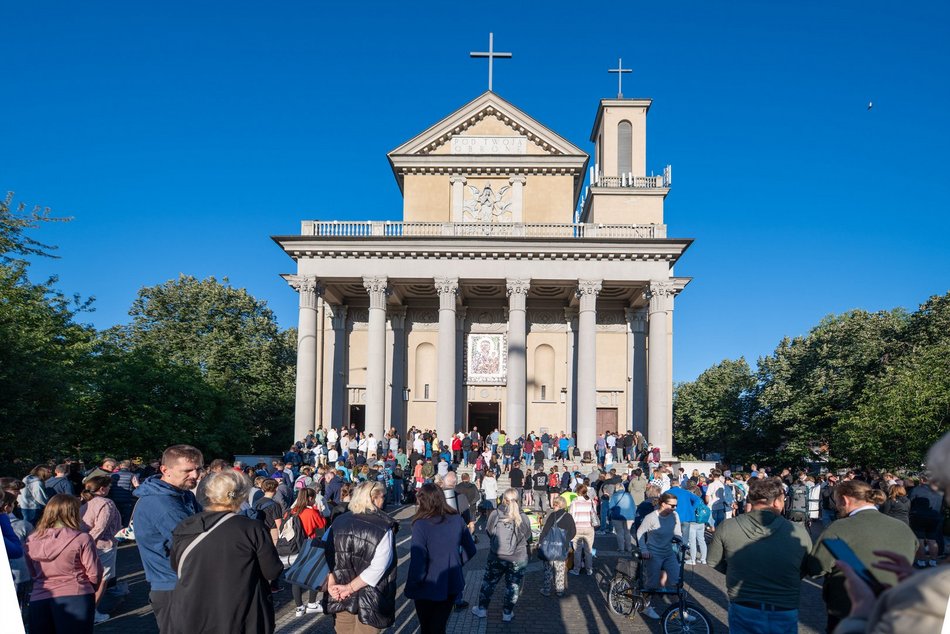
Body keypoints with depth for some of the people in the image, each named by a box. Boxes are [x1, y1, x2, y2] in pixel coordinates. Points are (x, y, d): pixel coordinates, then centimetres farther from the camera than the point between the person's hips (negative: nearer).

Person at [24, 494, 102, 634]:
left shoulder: (31, 541, 2)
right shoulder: (82, 539, -11)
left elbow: (32, 574, 11)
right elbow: (94, 574, -7)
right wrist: (90, 589, 13)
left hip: (38, 600, 4)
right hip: (76, 598, -4)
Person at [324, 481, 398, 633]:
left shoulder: (338, 522, 1)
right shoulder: (384, 529, -14)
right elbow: (378, 568, -23)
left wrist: (331, 584, -8)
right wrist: (351, 587, -17)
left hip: (340, 597, 4)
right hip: (370, 599, -4)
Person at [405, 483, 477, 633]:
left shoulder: (421, 525, -22)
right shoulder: (457, 519, -6)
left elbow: (417, 561, -24)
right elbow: (470, 550, 4)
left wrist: (411, 587, -10)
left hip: (429, 587, -4)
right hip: (452, 585, 4)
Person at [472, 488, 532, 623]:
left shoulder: (495, 514, -13)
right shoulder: (523, 518, -14)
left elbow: (488, 532, 3)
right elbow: (528, 539, 0)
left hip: (495, 557, 1)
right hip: (517, 560, -1)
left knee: (488, 583, 21)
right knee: (513, 586, 18)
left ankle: (482, 609, 33)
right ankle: (507, 613, 29)